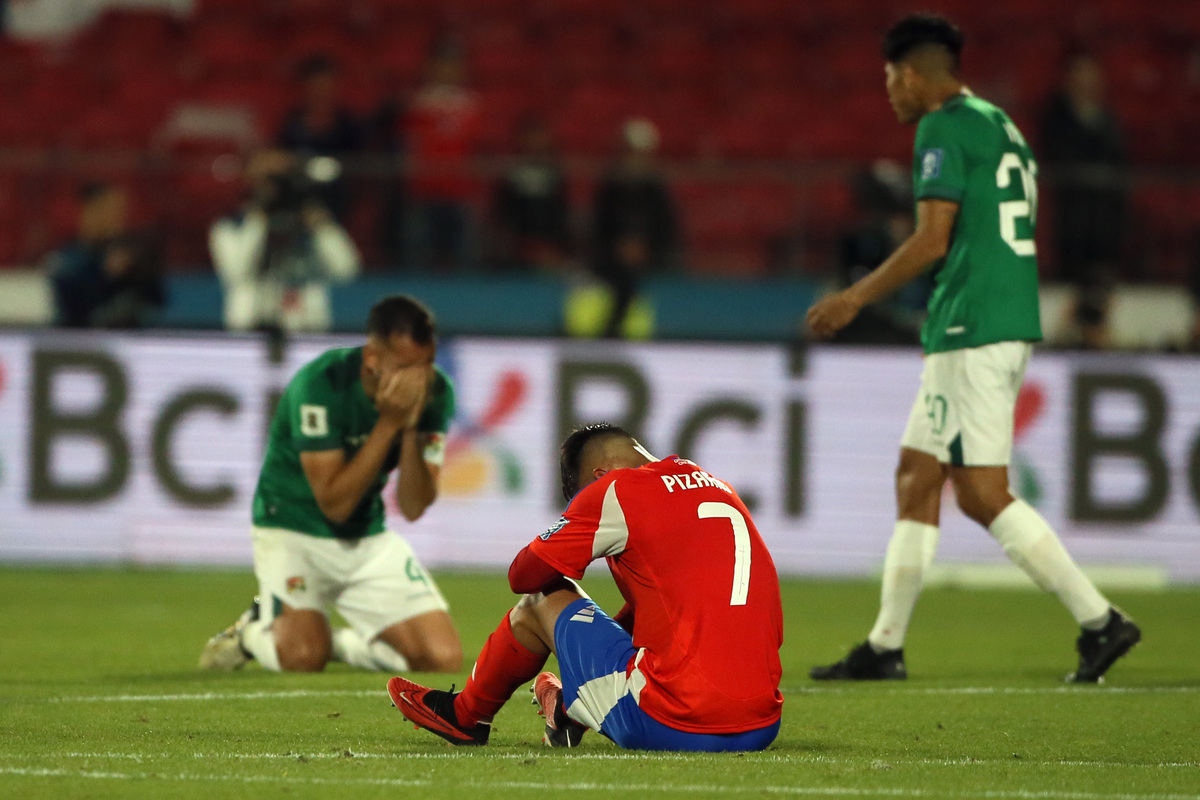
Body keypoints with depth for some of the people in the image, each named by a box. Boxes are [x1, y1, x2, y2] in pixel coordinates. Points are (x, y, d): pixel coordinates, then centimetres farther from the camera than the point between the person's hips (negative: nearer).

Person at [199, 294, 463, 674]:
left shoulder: (436, 392, -10)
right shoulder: (320, 385, -25)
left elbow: (413, 507, -13)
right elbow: (335, 503, -27)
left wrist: (411, 428, -29)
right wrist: (389, 423, -32)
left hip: (369, 537, 4)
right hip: (293, 529, -4)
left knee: (443, 657, -13)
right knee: (302, 657, -27)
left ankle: (337, 642, 14)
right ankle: (254, 630, 10)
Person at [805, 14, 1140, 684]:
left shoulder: (944, 128, -9)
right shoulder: (1002, 127, 19)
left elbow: (932, 241, -15)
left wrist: (857, 298, -6)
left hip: (971, 330, -10)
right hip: (1012, 324, 10)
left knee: (984, 495, -9)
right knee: (916, 478, 12)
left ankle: (1099, 619, -12)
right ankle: (886, 647, 14)